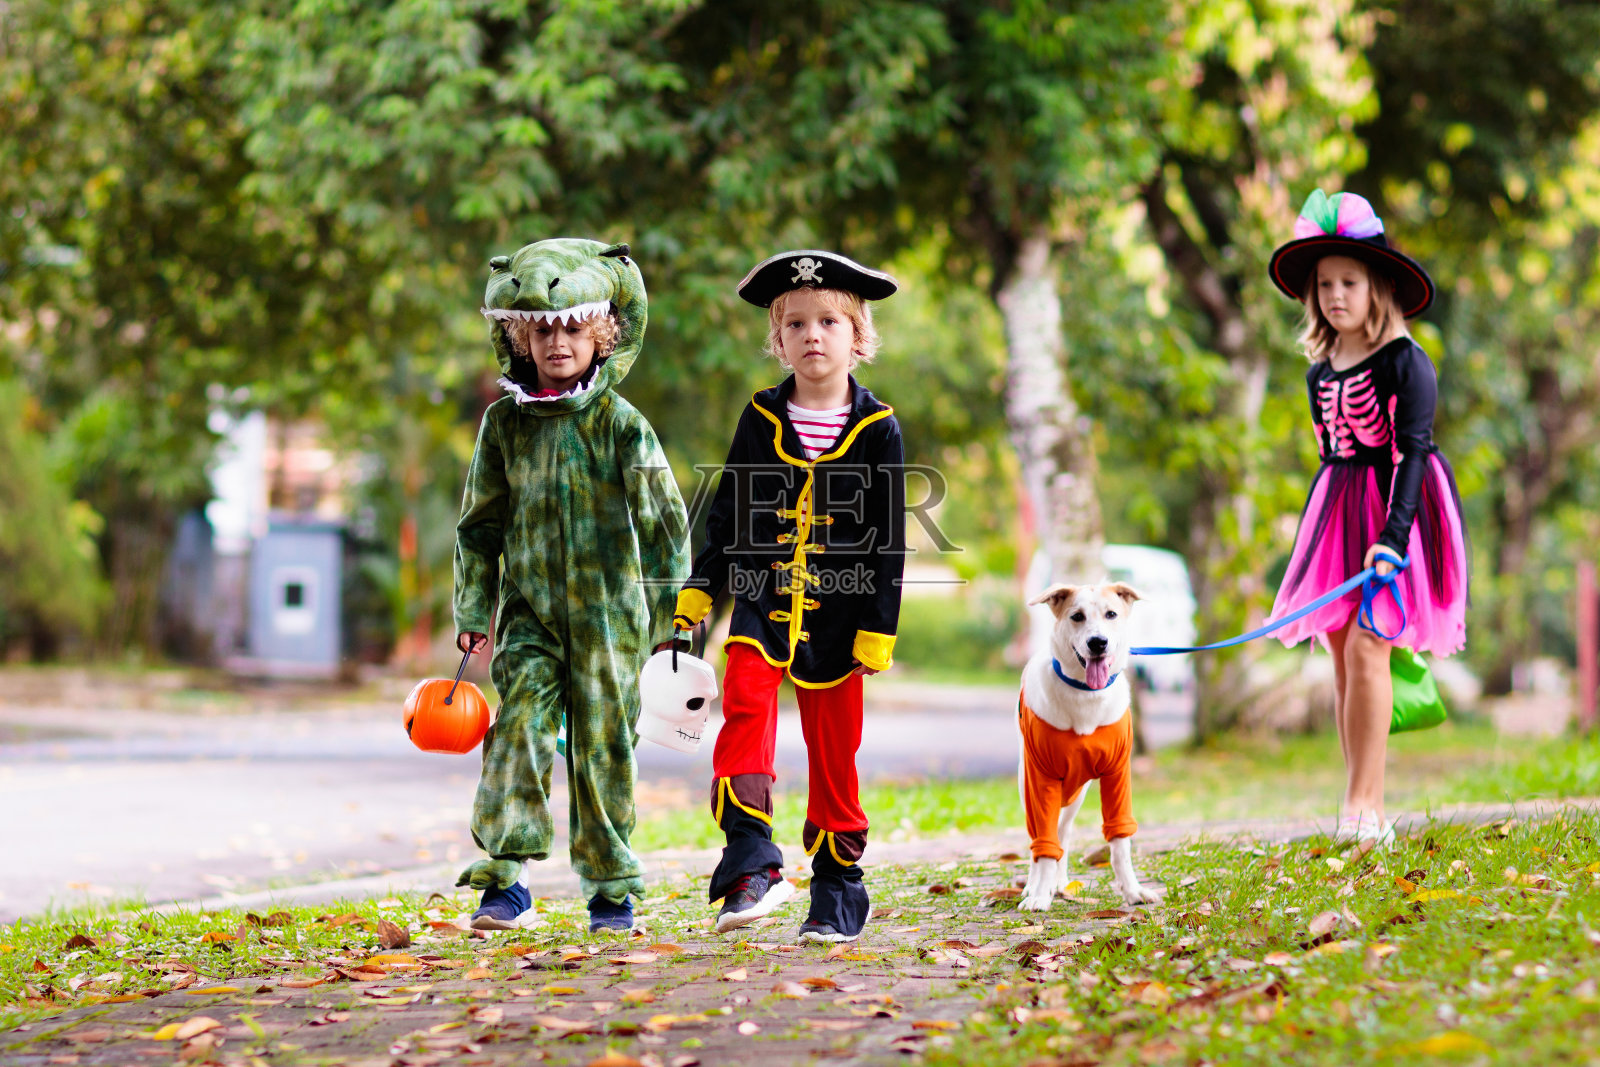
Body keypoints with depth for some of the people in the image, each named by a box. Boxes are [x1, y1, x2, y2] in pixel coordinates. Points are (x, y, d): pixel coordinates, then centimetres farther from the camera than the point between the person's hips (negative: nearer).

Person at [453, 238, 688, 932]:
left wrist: (670, 612, 1)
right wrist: (473, 609, 11)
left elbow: (665, 523, 1)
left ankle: (611, 888, 16)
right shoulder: (505, 423, 5)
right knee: (519, 728, -12)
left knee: (602, 745, 3)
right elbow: (480, 523, 14)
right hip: (530, 610, 2)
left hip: (608, 612, -2)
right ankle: (507, 883, -8)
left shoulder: (621, 425, -3)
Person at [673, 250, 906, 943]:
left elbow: (888, 539, 1)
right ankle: (752, 867, -25)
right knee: (746, 705, -22)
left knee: (833, 754, 4)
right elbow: (727, 514, 12)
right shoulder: (761, 420, 5)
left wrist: (878, 628, -3)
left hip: (837, 612, -1)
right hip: (762, 602, 1)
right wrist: (699, 589, 7)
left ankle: (838, 890, 17)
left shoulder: (877, 431, 1)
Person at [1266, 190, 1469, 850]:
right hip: (1336, 513, 7)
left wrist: (1392, 536, -26)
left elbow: (1412, 451, -18)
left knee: (1365, 647, -15)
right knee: (1341, 656, 4)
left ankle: (1365, 805, -11)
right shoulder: (1320, 369, 10)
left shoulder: (1406, 362, -11)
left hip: (1393, 508, -7)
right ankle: (1361, 807, 9)